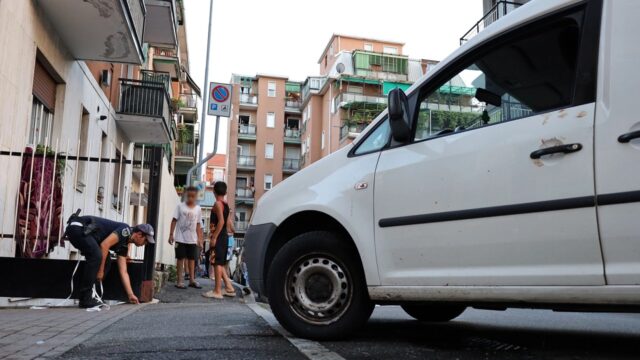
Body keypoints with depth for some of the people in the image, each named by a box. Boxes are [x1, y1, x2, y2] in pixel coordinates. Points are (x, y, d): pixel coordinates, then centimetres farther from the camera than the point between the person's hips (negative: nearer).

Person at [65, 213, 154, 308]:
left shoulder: (123, 246, 14)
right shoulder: (126, 230, -12)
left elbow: (123, 272, 15)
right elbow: (104, 245, -22)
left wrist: (131, 295, 12)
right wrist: (100, 270, -15)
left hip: (84, 232, 10)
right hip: (77, 227, -10)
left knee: (105, 260, 9)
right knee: (96, 256, -25)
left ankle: (90, 294, 8)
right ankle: (85, 299, -17)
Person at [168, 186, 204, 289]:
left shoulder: (198, 209, 5)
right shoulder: (180, 206, -3)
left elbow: (198, 224, 9)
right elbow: (174, 220, -2)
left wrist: (199, 238, 7)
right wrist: (171, 234, -8)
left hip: (192, 239, 3)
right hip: (181, 238, -3)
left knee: (192, 259, 8)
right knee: (181, 258, 1)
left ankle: (192, 280, 15)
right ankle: (179, 280, 5)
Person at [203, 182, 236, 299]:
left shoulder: (218, 203, -11)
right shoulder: (226, 204, 14)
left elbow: (221, 221, -21)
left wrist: (214, 237, -21)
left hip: (218, 237, -9)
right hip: (224, 237, 9)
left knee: (217, 263, -6)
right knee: (221, 263, 16)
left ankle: (217, 291, -5)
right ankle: (229, 287, 15)